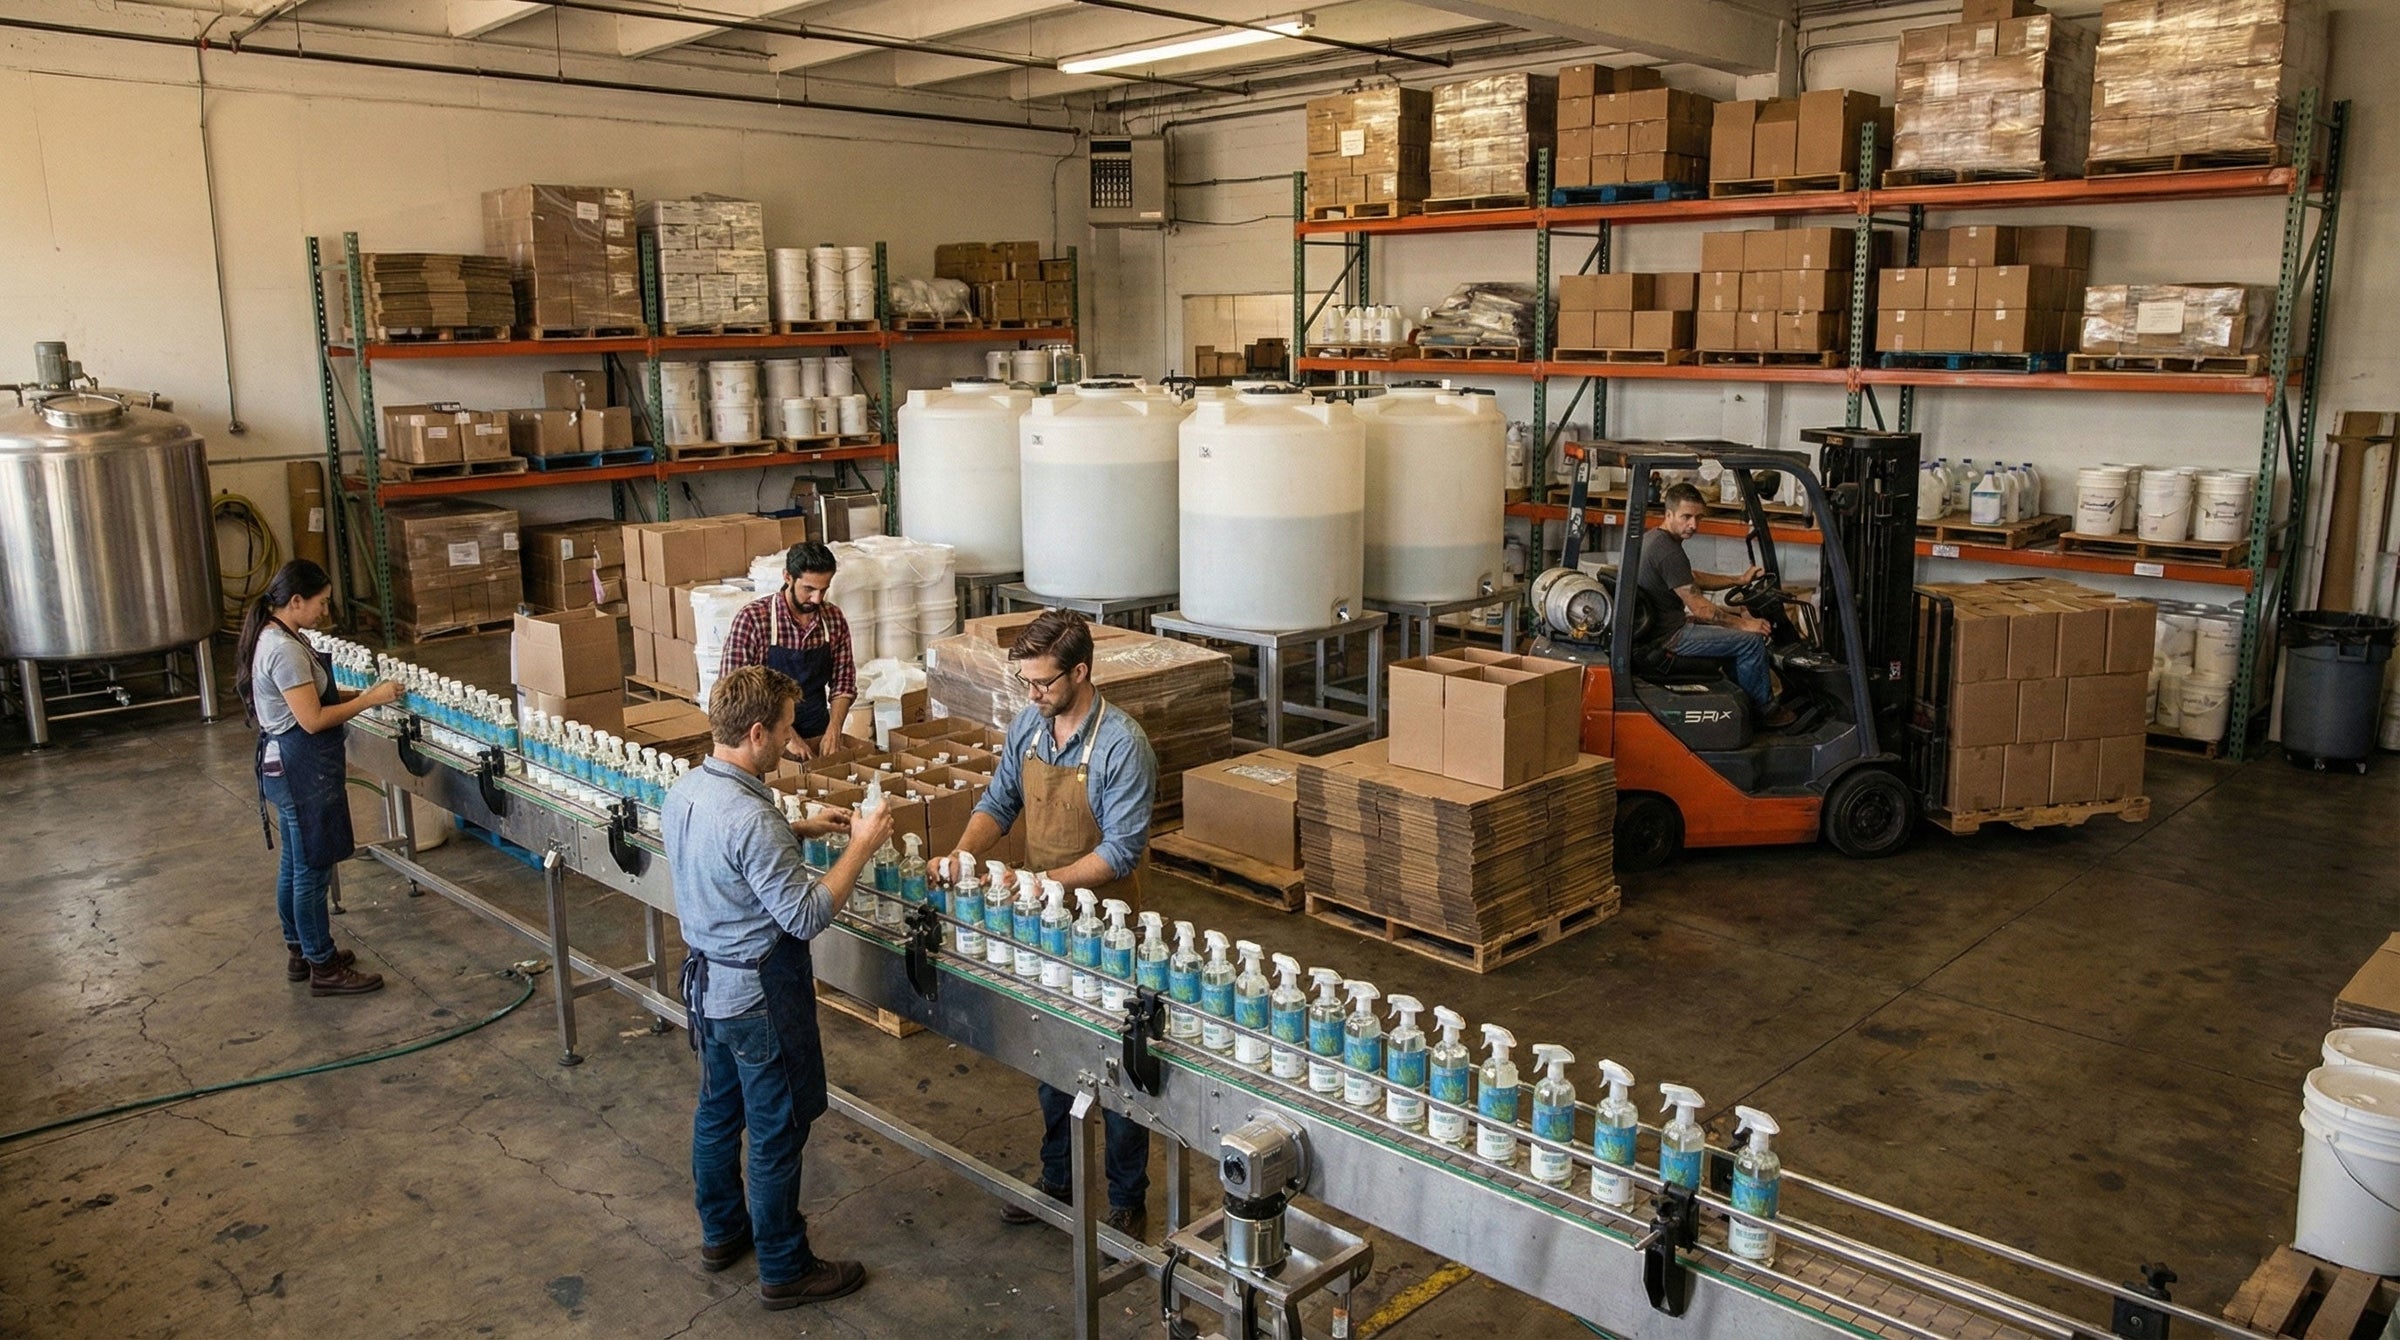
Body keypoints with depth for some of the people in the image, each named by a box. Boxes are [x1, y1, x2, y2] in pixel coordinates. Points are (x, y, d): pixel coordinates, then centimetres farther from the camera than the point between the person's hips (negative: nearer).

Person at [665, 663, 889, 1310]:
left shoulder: (683, 791, -3)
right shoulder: (751, 818, -31)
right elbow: (805, 916, -27)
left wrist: (801, 830, 9)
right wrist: (860, 847, -19)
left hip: (706, 978, 9)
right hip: (760, 995, -9)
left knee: (718, 1110, 24)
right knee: (777, 1133, 7)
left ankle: (721, 1231, 43)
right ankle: (785, 1270, 22)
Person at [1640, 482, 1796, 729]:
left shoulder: (1654, 537, 9)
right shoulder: (1669, 552, -24)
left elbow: (1694, 579, 23)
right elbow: (1700, 608, -22)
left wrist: (1739, 580, 18)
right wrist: (1744, 624, -12)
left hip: (1656, 625, 11)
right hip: (1670, 636, -11)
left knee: (1737, 618, 24)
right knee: (1752, 640, -9)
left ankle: (1742, 694, 28)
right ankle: (1765, 711, 9)